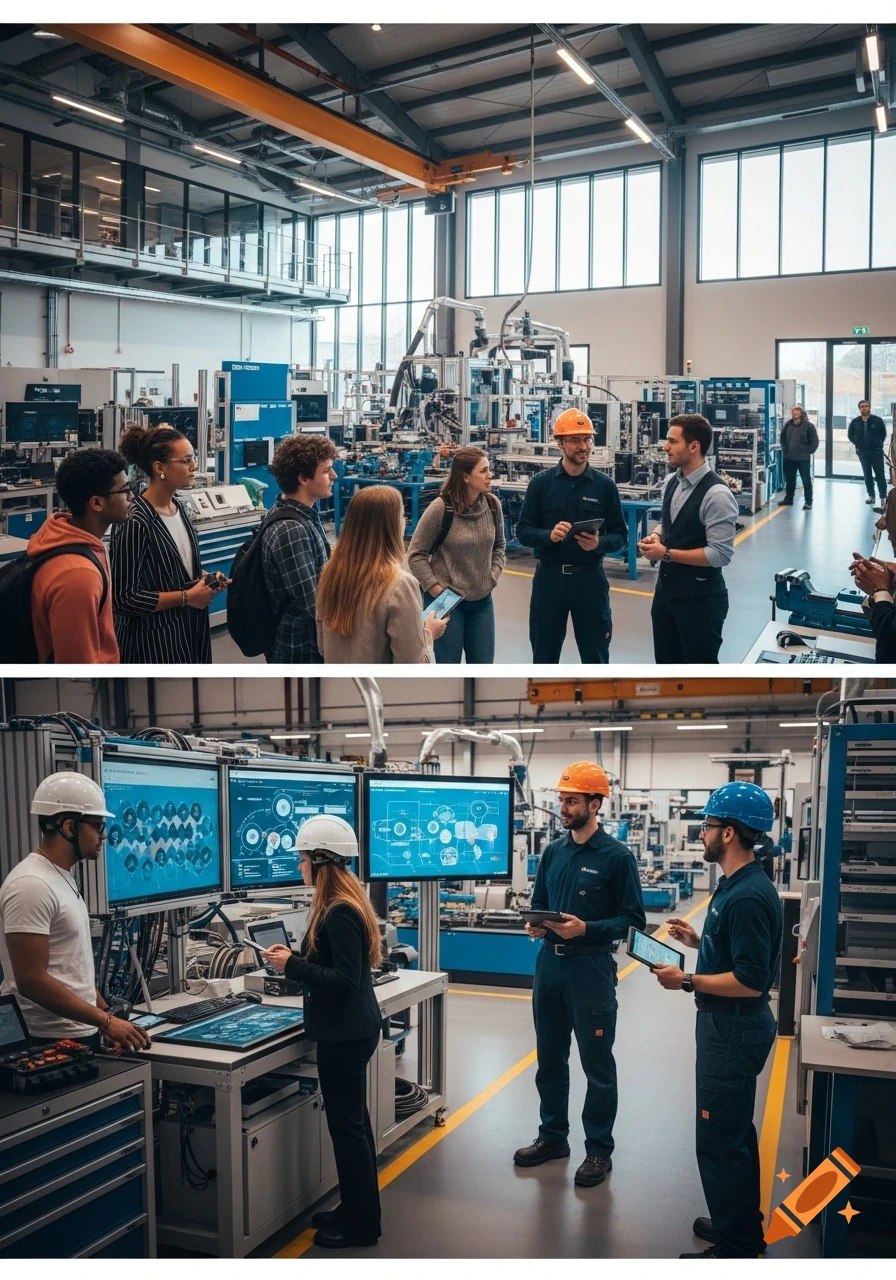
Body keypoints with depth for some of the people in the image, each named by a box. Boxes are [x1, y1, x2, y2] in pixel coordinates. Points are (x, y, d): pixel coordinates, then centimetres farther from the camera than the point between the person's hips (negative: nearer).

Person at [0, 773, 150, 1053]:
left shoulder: (63, 878, 13)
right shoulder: (31, 886, -18)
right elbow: (32, 981, -23)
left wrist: (107, 1020, 13)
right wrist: (107, 1021, -21)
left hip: (82, 1034, 9)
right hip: (55, 1043, -9)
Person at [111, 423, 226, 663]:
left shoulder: (178, 509, 6)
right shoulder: (134, 522, -21)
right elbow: (124, 598, -22)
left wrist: (203, 579, 1)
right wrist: (185, 597, -19)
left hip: (186, 632, 9)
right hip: (151, 641, -9)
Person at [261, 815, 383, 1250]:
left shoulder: (339, 913, -23)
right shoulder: (342, 904, 8)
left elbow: (344, 980, -24)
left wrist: (293, 965, -19)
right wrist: (294, 956, 7)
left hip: (345, 1034, -10)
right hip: (351, 1029, 10)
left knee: (347, 1127, 0)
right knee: (353, 1122, 18)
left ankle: (360, 1226, 11)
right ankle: (356, 1211, 30)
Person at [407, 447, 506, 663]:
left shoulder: (492, 505, -2)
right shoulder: (440, 508, -17)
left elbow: (499, 546, 14)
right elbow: (416, 555, -10)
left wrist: (493, 577, 1)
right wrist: (435, 588, -13)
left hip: (482, 600, 5)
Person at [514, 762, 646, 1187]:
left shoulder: (616, 856, -10)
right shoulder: (553, 852, 8)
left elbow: (633, 919, -11)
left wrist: (587, 929, -23)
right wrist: (535, 924, -6)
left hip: (590, 968, -6)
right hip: (549, 964, 6)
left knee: (597, 1065, 5)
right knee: (549, 1059, 16)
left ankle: (599, 1150, 16)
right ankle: (553, 1137, 30)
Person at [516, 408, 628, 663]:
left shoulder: (605, 485, -1)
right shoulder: (541, 482, -1)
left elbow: (621, 535, 0)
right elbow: (523, 531, -2)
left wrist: (600, 543, -21)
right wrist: (549, 535, -22)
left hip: (590, 579, 0)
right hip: (549, 578, 0)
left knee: (596, 657, 9)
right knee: (544, 656, 12)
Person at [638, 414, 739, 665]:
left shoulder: (716, 494, -21)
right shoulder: (672, 482, 5)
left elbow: (720, 554, -24)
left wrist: (666, 553, -21)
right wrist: (656, 536, -2)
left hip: (699, 597, -8)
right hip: (666, 588, 8)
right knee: (666, 663, 19)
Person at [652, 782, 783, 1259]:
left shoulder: (748, 896, -25)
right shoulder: (739, 885, 7)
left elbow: (751, 980, -27)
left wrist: (687, 981, -22)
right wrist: (698, 941, 9)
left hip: (734, 1028, -11)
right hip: (729, 1024, 11)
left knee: (719, 1140, -2)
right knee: (735, 1132, 23)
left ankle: (734, 1248, 9)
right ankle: (743, 1223, 37)